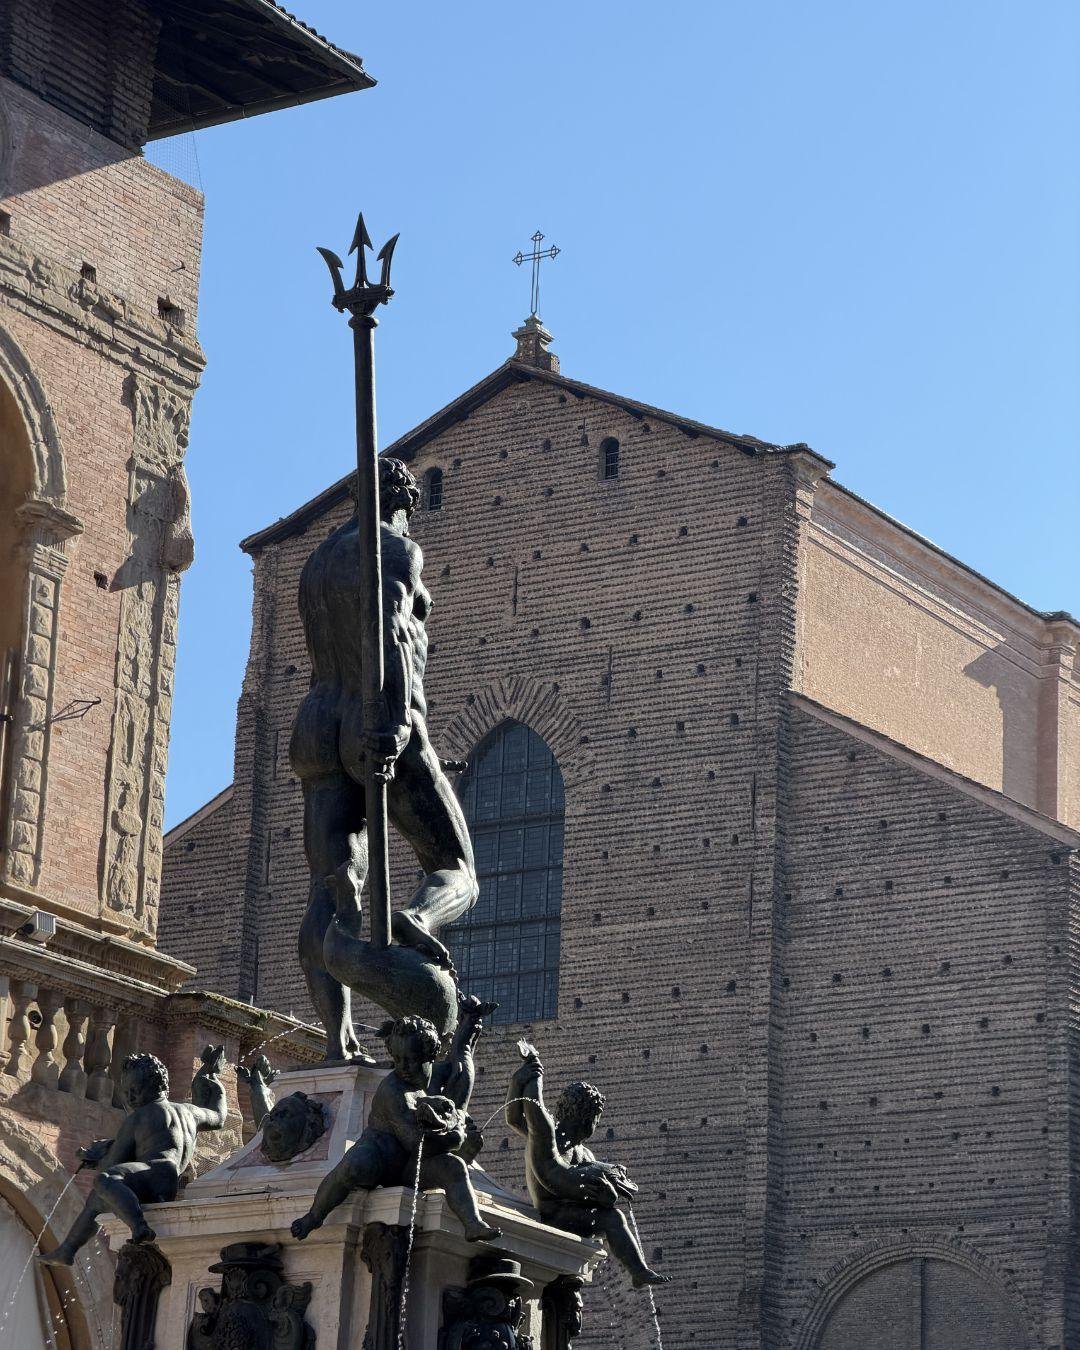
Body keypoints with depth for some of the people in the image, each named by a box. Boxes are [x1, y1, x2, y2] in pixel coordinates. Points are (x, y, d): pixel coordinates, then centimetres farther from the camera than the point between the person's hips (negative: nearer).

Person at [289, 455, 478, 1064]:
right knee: (458, 875, 3)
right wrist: (396, 722, -32)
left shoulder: (320, 560, 23)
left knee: (331, 893, -6)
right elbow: (389, 631, -20)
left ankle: (338, 1043, -22)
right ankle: (415, 920, -34)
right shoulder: (398, 550, -1)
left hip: (322, 729, 6)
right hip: (386, 735, -6)